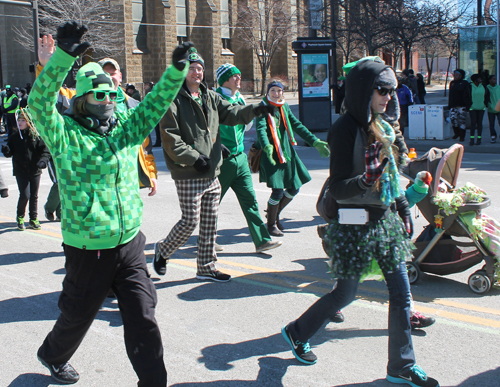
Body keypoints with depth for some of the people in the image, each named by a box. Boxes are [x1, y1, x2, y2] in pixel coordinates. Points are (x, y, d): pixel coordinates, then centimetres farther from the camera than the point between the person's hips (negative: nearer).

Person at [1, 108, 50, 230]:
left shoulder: (36, 136, -1)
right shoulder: (14, 137, 4)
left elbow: (45, 151, -2)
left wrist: (43, 160, -21)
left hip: (35, 171, 1)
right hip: (21, 171, -1)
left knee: (34, 196, 9)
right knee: (25, 195, -9)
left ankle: (34, 219, 23)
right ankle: (20, 217, 13)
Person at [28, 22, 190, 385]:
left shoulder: (128, 128, 5)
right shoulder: (66, 134, -8)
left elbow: (157, 102, 4)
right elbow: (40, 101, -23)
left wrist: (177, 69, -14)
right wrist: (63, 56, -36)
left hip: (129, 244, 3)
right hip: (87, 250, -3)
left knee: (143, 320, 1)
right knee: (78, 316, 19)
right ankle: (53, 355, 51)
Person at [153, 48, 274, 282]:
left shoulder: (210, 97, 14)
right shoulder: (173, 99, -9)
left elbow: (231, 113, 8)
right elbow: (170, 138, -14)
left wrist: (254, 110, -11)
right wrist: (193, 158, -18)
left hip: (212, 173, 7)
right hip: (187, 175, -7)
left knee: (210, 223, 11)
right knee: (190, 221, -4)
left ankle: (206, 267, 23)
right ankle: (162, 250, 21)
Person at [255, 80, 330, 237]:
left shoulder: (284, 107, 12)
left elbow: (297, 126, 16)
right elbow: (261, 129, -23)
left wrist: (315, 142, 10)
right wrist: (267, 146, -42)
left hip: (287, 153, 7)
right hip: (271, 155, -7)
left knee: (293, 189, 9)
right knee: (277, 191, -12)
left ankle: (274, 214, 33)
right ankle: (271, 224, 11)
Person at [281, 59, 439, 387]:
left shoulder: (381, 125, 8)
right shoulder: (346, 129, -16)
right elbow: (338, 188, -20)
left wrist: (402, 207, 20)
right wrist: (366, 179, -37)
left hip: (385, 219, 8)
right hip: (356, 223, -7)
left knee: (401, 293, 7)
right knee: (346, 293, 6)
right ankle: (297, 332, 31)